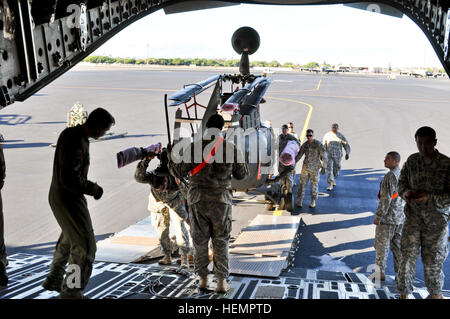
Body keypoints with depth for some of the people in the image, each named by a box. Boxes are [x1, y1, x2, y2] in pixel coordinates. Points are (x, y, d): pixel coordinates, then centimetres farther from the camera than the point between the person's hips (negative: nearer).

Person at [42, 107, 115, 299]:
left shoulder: (69, 133, 7)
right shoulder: (78, 142, -24)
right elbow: (69, 179, -29)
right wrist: (93, 189, -14)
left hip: (58, 197, 10)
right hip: (69, 201, -10)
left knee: (69, 238, 27)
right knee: (85, 247, -5)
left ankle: (54, 280, 43)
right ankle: (70, 292, 3)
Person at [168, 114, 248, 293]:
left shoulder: (193, 148, -8)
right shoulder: (231, 149, -6)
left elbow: (178, 172, -1)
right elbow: (242, 175, 5)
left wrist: (170, 156, 16)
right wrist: (239, 157, 22)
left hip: (198, 201, 0)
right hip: (221, 201, 0)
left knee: (200, 241, 14)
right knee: (220, 242, 11)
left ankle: (203, 279, 22)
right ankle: (221, 281, 14)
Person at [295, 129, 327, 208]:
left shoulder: (318, 144, -11)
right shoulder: (304, 145, 2)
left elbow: (323, 156, -9)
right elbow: (299, 155, 10)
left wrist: (323, 167, -12)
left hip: (315, 168, -3)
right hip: (305, 167, 3)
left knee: (314, 184, 4)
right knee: (302, 183, 0)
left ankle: (313, 201, 16)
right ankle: (300, 201, 7)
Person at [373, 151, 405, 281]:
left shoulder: (390, 176, -18)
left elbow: (386, 199, -21)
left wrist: (378, 216, -15)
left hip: (388, 217, -8)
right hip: (401, 217, 8)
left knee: (381, 246, 1)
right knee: (397, 245, 14)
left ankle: (380, 273, 7)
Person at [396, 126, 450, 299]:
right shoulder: (412, 161, 2)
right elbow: (401, 183, 10)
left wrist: (430, 198, -26)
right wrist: (406, 192, -12)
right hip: (413, 215, 3)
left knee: (432, 260, 9)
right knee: (408, 255, -1)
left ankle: (435, 294, 33)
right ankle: (404, 294, 13)